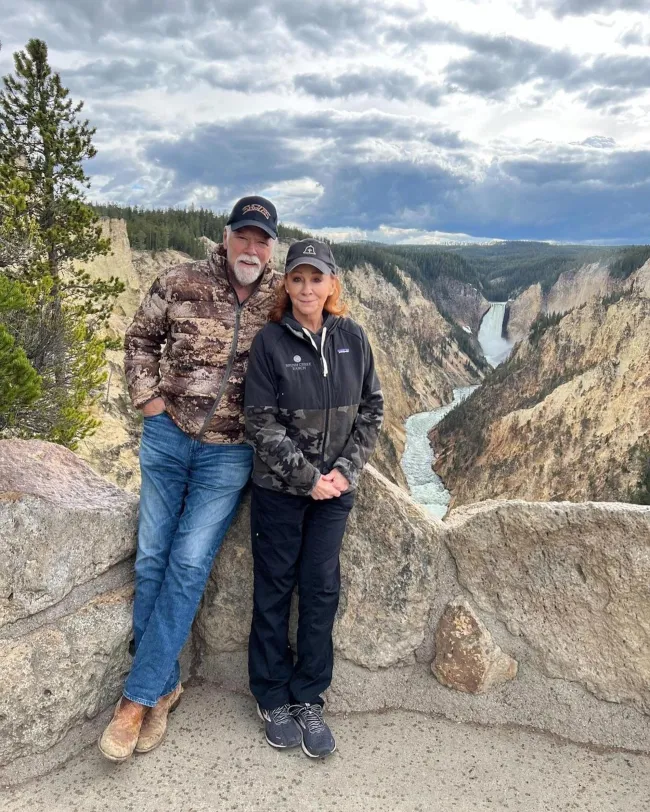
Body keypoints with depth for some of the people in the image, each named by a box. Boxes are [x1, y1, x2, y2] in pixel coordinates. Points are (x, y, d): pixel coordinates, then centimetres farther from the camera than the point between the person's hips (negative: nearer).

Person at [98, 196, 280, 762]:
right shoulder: (181, 284, -2)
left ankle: (139, 696, 9)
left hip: (230, 454, -1)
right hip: (167, 437, 2)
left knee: (188, 566, -4)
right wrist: (149, 398, -1)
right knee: (151, 559, 5)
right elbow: (140, 340, 10)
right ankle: (166, 686, 22)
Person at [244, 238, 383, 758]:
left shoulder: (352, 338, 0)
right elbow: (262, 423, -11)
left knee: (322, 591, 8)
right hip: (280, 487, -2)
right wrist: (307, 477, -14)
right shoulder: (270, 341, -9)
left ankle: (309, 700, 25)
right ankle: (274, 699, 27)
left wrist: (345, 470, -7)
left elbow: (371, 409, 3)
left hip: (335, 486, 3)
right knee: (275, 590, 9)